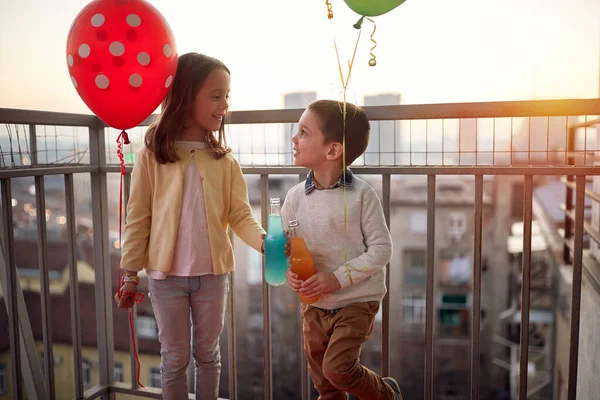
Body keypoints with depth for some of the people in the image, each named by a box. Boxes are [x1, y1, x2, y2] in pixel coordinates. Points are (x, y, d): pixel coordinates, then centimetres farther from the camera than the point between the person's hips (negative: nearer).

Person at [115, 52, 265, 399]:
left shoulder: (225, 160, -2)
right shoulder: (152, 155, -8)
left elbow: (240, 214, -5)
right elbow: (138, 218, -4)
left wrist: (263, 240, -24)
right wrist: (131, 273, -2)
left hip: (213, 274, 2)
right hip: (166, 275, -2)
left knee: (208, 353, 19)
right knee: (175, 358, 14)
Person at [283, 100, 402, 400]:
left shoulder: (361, 195, -17)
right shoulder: (296, 197, -7)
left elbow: (381, 248, -15)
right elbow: (283, 246, 3)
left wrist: (339, 278, -23)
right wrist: (289, 270, -18)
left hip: (356, 300, -4)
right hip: (312, 303, 5)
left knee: (337, 368, -10)